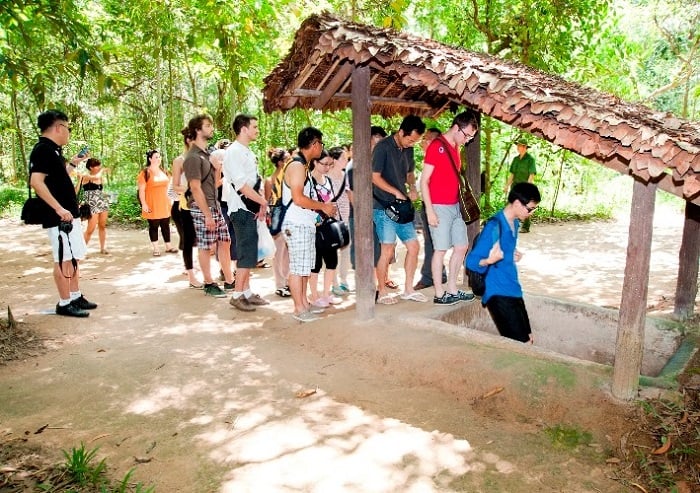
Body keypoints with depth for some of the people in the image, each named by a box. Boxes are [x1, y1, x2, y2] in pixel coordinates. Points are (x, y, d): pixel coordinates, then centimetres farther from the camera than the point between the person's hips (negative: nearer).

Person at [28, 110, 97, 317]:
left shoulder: (53, 150, 16)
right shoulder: (43, 149, -14)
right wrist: (59, 209, -26)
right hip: (58, 217, -10)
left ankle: (76, 297, 26)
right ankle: (64, 303, 7)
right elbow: (36, 182, -24)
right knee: (64, 259, -3)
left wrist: (73, 163, 22)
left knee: (75, 258, 16)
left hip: (69, 215, 10)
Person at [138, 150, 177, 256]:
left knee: (166, 225, 9)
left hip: (164, 204, 6)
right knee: (154, 226, 1)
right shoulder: (145, 173, -9)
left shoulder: (163, 171, 12)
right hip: (152, 205, -6)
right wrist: (143, 204, -17)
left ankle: (168, 246, 17)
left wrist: (168, 200, 18)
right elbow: (141, 190, -12)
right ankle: (156, 248, 8)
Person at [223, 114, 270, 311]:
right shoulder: (234, 152, -13)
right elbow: (241, 185, -21)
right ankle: (237, 295, 3)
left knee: (248, 254, 13)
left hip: (251, 209, 9)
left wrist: (261, 204, 7)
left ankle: (246, 292, 21)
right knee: (247, 254, -6)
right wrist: (263, 201, -14)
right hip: (242, 210, -9)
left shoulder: (247, 152, 16)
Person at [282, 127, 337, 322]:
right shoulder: (297, 165, -15)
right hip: (296, 225, -10)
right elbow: (298, 198, -22)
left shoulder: (303, 165, 16)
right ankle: (299, 308, 4)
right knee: (298, 266, -3)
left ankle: (304, 303, 25)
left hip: (305, 224, 10)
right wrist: (323, 206, -13)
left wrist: (323, 207, 13)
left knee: (305, 266, 15)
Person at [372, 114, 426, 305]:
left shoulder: (408, 149, 11)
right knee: (388, 250, -6)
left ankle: (408, 289, 19)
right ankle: (382, 293, 8)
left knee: (413, 246, 6)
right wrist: (396, 192, -15)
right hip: (384, 208, -7)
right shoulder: (383, 147, -10)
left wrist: (412, 188, 4)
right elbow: (375, 177, -13)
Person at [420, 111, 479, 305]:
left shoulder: (456, 147, 14)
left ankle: (452, 289, 21)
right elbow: (424, 181, -13)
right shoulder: (436, 146, -11)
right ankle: (439, 294, 5)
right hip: (439, 208, -9)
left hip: (456, 207, 9)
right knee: (441, 249, -4)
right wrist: (429, 210, -18)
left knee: (462, 246, 11)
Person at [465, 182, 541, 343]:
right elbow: (471, 261, -20)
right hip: (498, 293, -9)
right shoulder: (494, 226, -19)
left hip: (514, 290, 9)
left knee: (528, 340, 11)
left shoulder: (515, 223, 8)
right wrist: (489, 260, -39)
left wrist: (514, 255, 5)